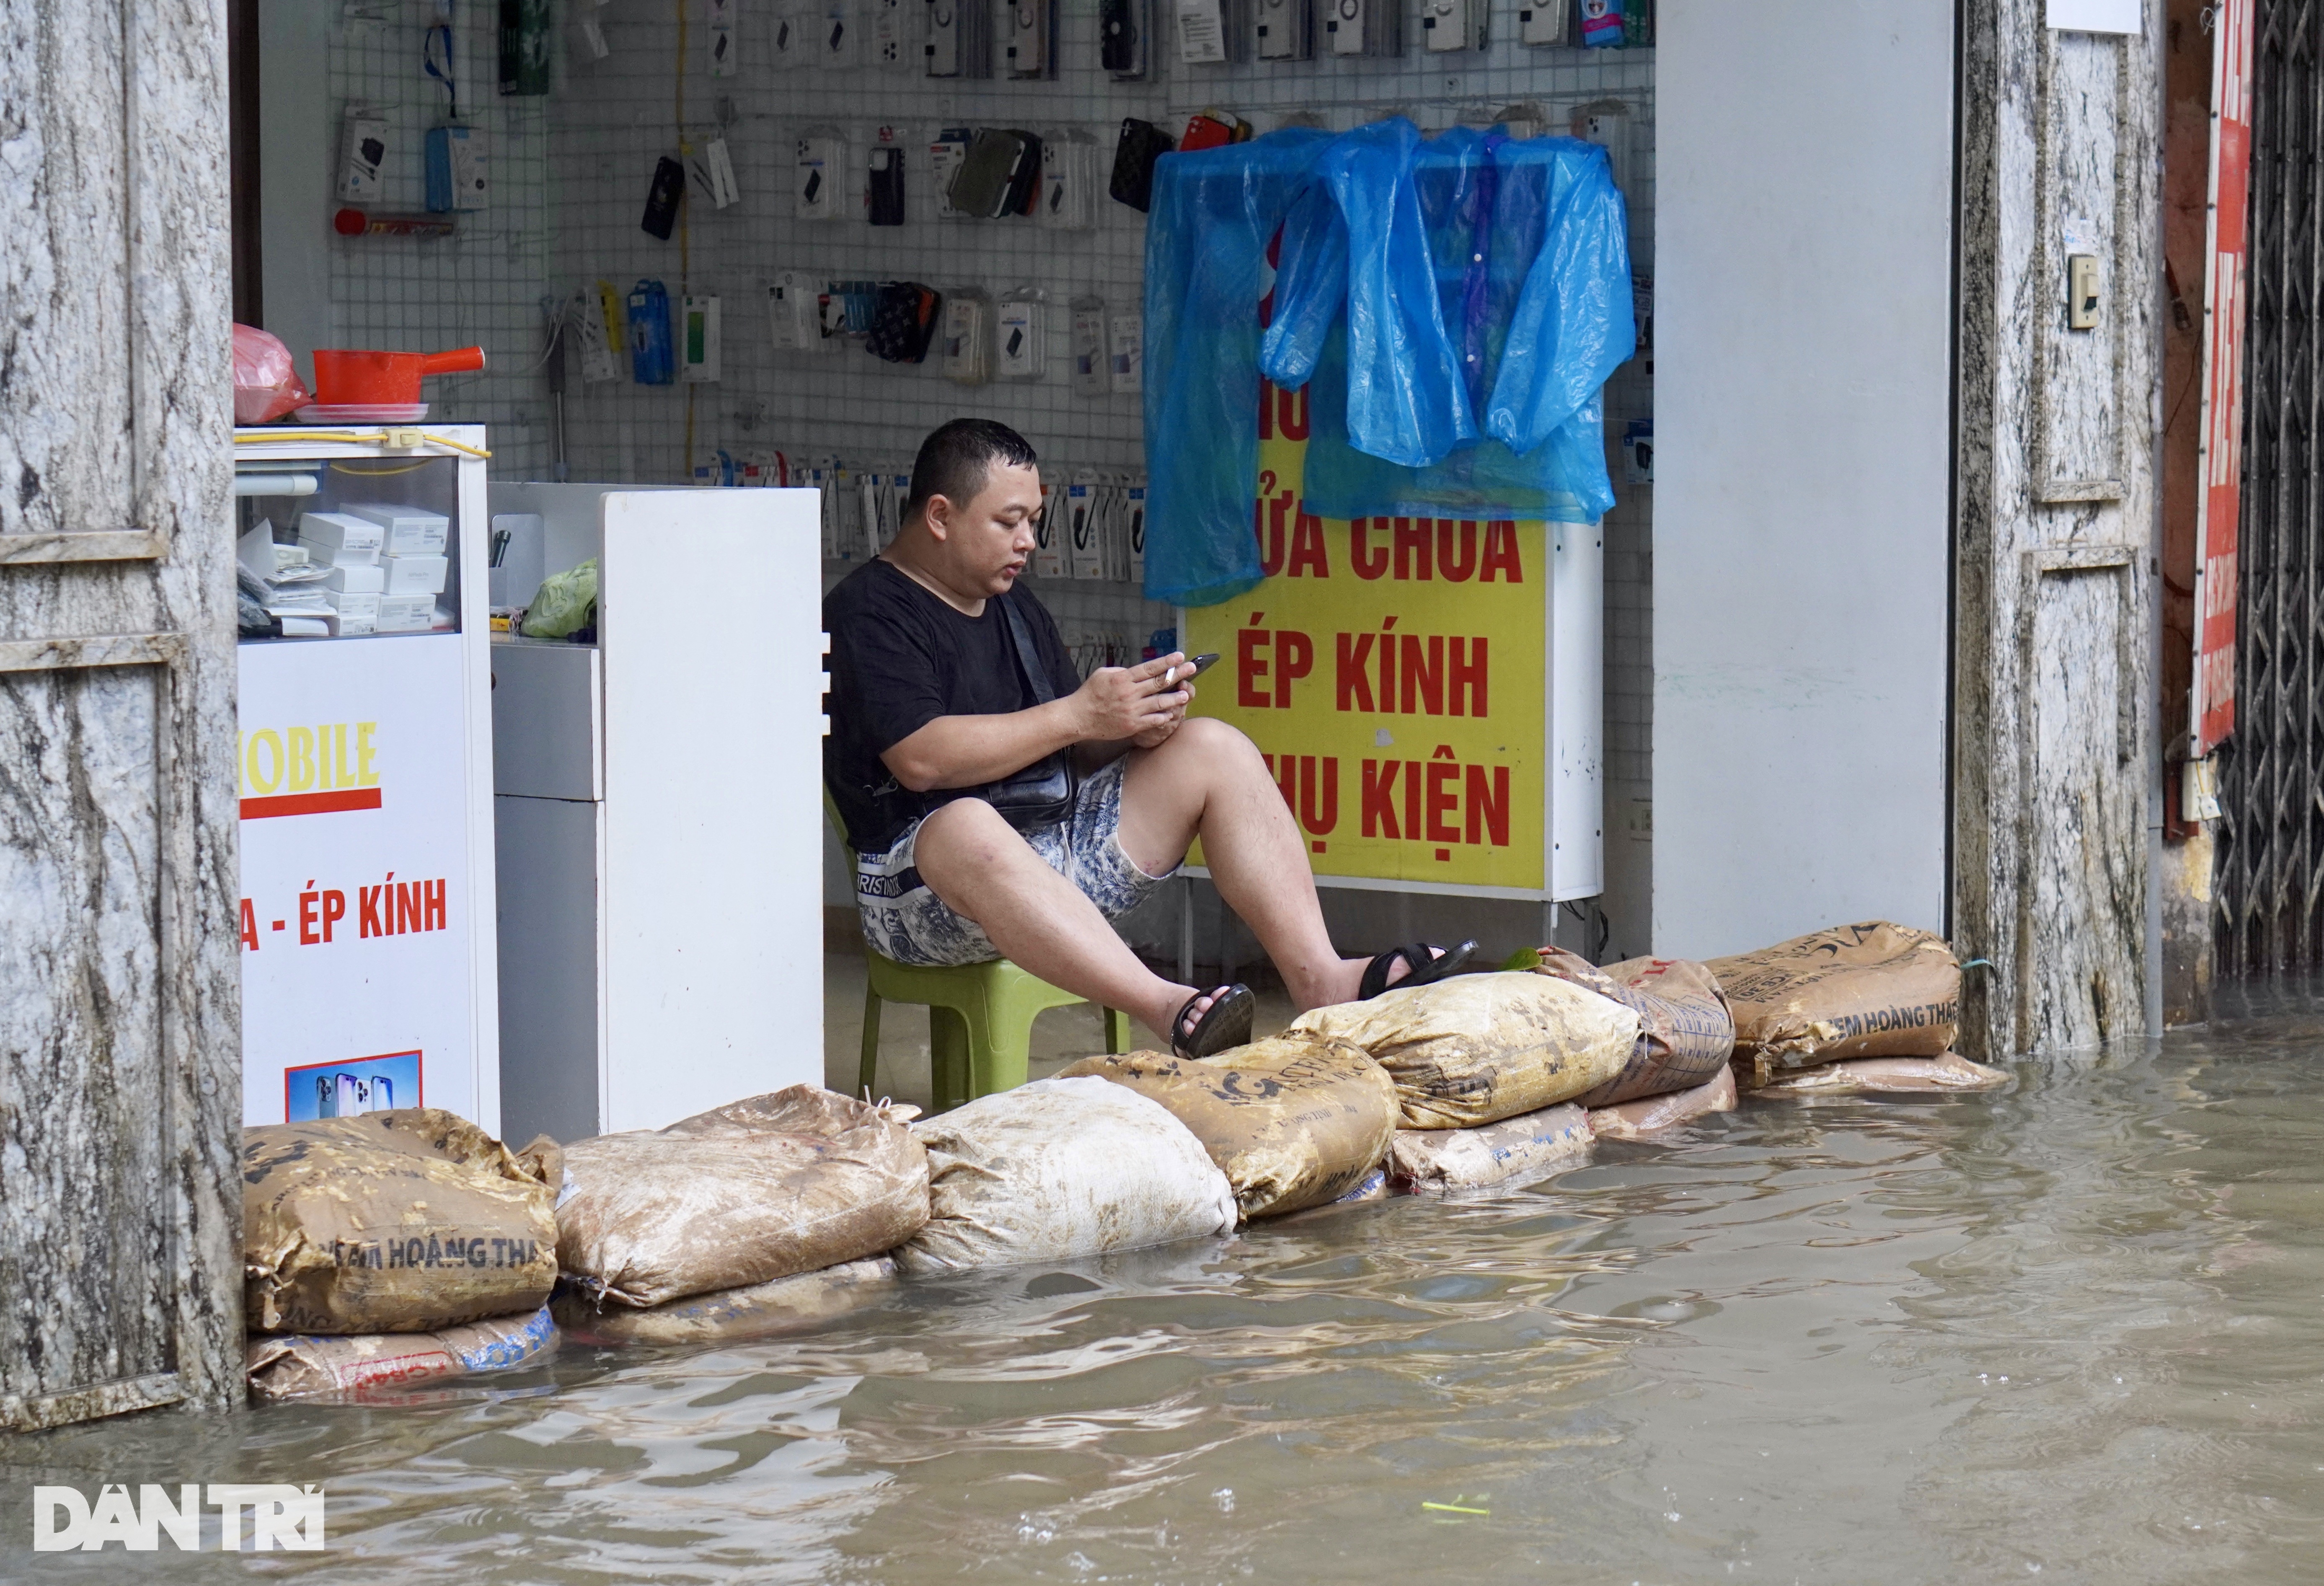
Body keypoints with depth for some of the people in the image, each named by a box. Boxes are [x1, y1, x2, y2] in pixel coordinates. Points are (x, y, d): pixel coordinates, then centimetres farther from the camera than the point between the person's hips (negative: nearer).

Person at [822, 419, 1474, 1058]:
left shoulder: (1014, 608, 21)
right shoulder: (866, 614, -7)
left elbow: (1075, 751, 18)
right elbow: (922, 760, -22)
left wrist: (1138, 726, -6)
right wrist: (1078, 716, -19)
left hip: (1062, 851, 8)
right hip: (920, 884, -8)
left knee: (1213, 749, -2)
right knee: (965, 828, -42)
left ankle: (1319, 977, -17)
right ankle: (1171, 1010, -52)